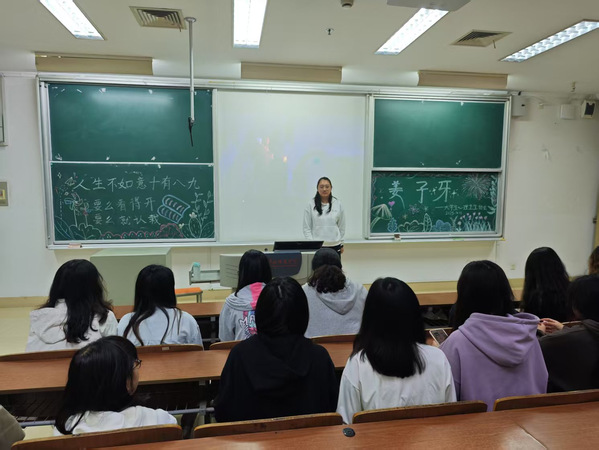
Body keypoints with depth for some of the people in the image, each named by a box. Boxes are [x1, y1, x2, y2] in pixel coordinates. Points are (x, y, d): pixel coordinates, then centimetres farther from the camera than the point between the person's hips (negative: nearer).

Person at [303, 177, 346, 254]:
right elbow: (306, 228, -1)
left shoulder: (338, 204, 3)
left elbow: (341, 226, 10)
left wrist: (341, 244, 11)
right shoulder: (311, 205, -2)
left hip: (334, 245, 2)